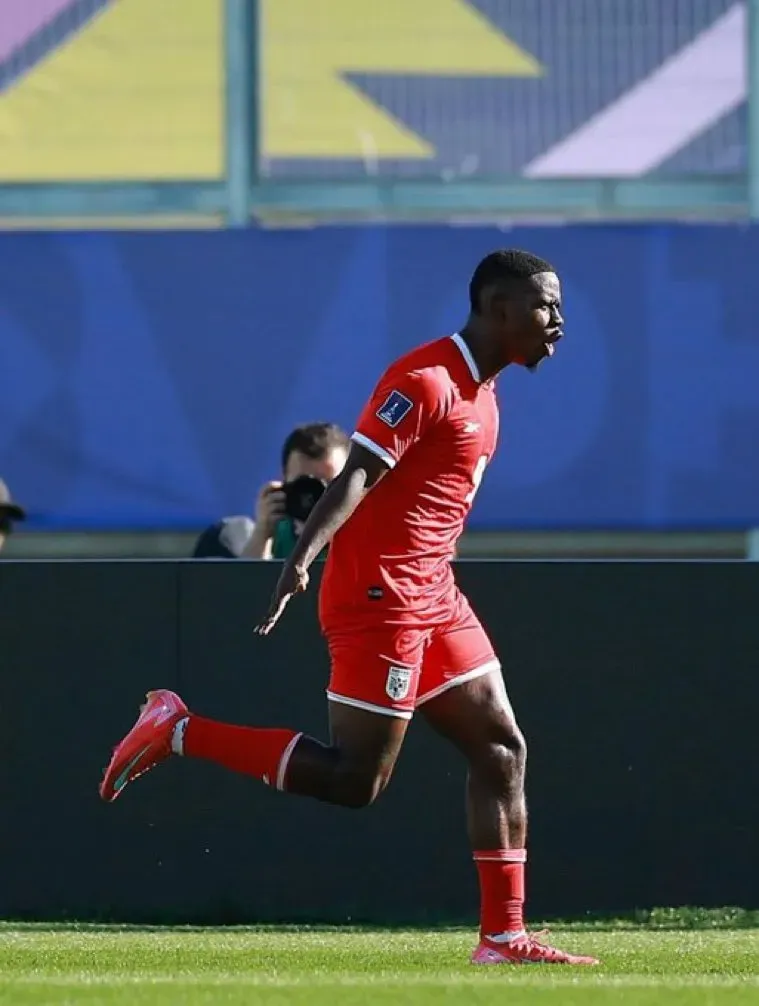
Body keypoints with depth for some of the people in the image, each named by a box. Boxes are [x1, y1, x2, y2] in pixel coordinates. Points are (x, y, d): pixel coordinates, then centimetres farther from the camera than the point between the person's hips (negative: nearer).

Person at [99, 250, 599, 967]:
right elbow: (355, 475, -23)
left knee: (501, 750, 5)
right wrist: (301, 557, -35)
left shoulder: (480, 391, 16)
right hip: (378, 599, -10)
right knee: (356, 780, -9)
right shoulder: (425, 381, -14)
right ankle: (177, 729, -1)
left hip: (430, 597, 10)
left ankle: (503, 937, 7)